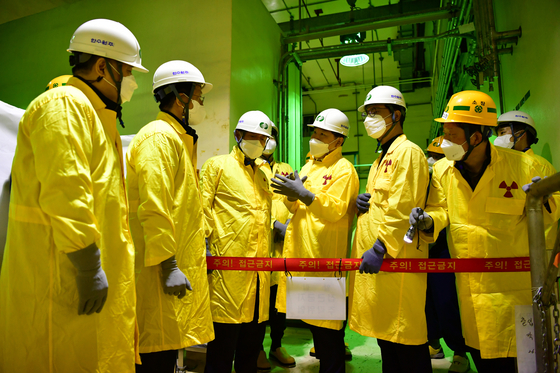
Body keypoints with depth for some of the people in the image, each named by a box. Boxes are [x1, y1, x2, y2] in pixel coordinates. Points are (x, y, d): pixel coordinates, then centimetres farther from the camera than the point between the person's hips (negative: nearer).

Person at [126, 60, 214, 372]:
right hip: (167, 269, -10)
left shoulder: (178, 139, 22)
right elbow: (153, 208, -20)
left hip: (181, 266, 10)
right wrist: (169, 265, -22)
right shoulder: (160, 137, -10)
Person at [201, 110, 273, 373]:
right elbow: (203, 206, -4)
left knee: (253, 340, 15)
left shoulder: (263, 171, 21)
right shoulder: (217, 165, 3)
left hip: (259, 268, 6)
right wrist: (205, 244, -11)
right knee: (224, 339, 2)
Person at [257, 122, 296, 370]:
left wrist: (291, 222, -6)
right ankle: (258, 348, 20)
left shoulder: (286, 170, 20)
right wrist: (275, 225, -15)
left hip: (284, 241, 4)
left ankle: (277, 346, 26)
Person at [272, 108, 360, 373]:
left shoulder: (343, 169, -5)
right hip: (301, 251, 8)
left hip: (324, 252, -7)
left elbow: (337, 210, -17)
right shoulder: (309, 166, 19)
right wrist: (292, 198, -3)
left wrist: (304, 193, -23)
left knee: (327, 325, 0)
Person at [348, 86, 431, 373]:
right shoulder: (381, 159, 23)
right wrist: (361, 203, 8)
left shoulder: (408, 152, -7)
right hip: (375, 261, 9)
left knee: (406, 344, -1)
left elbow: (402, 208, -18)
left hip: (397, 260, -9)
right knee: (385, 338, 16)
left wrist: (380, 248, -21)